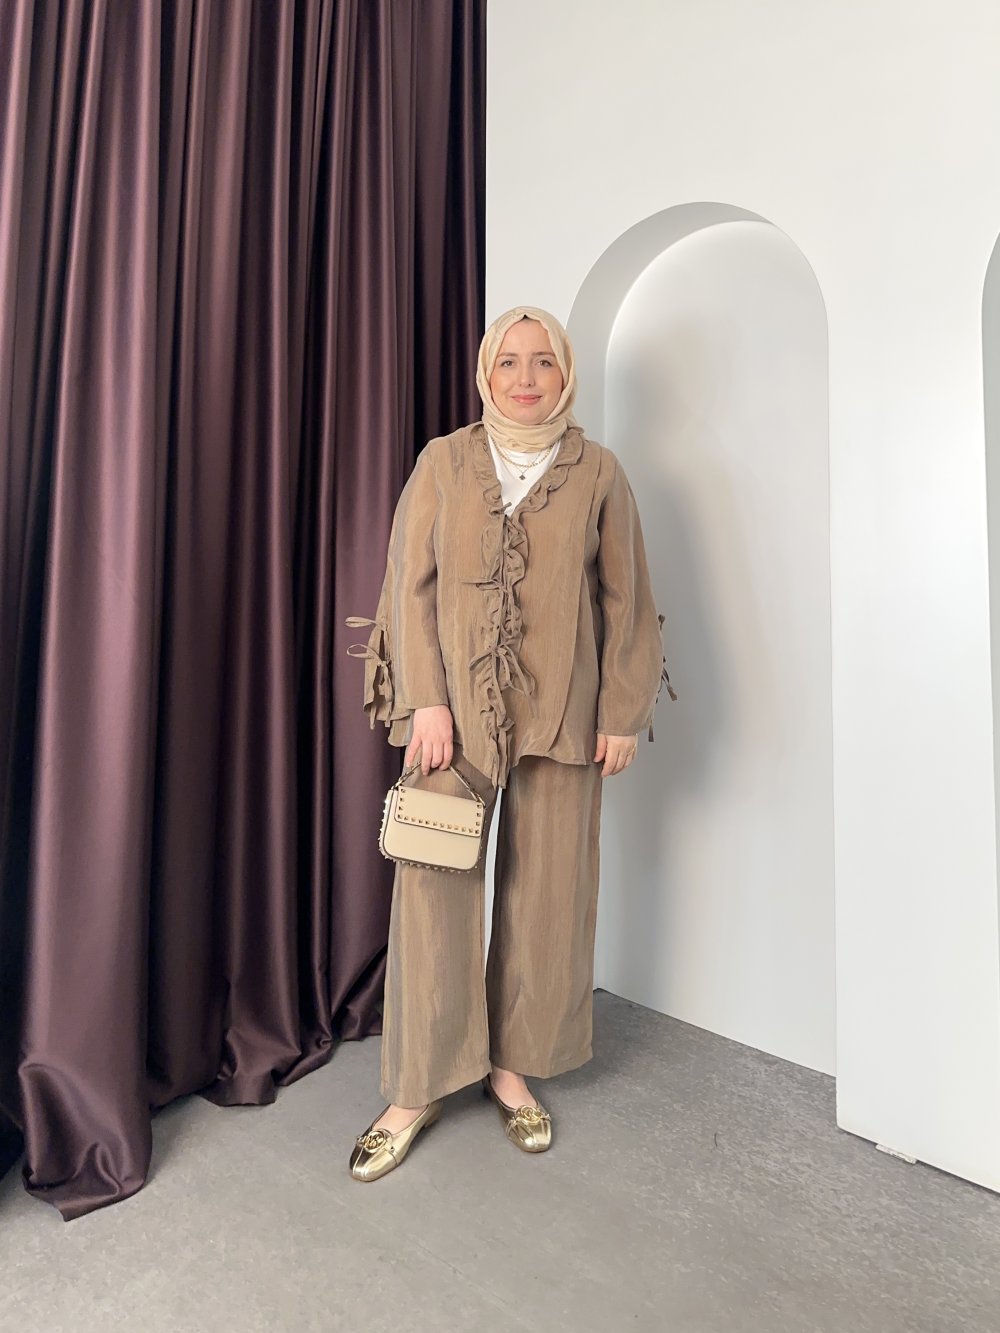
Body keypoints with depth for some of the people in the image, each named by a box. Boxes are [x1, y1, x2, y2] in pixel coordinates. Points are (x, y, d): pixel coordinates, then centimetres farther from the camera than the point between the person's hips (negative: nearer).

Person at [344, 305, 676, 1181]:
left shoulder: (598, 471, 7)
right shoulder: (444, 461, 7)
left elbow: (626, 600, 5)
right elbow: (412, 583, 1)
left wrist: (623, 712, 0)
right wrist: (426, 700, -7)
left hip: (561, 712, 1)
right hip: (455, 704, 0)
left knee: (546, 893, 8)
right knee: (433, 889, 2)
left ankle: (513, 1065, 30)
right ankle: (419, 1087, 21)